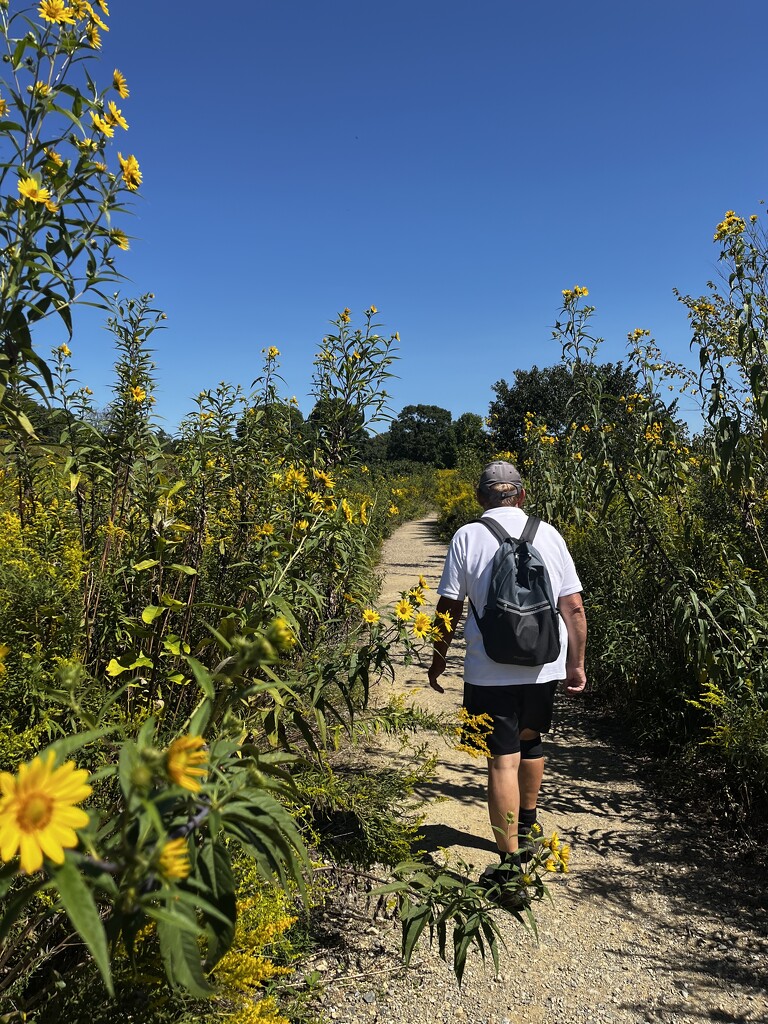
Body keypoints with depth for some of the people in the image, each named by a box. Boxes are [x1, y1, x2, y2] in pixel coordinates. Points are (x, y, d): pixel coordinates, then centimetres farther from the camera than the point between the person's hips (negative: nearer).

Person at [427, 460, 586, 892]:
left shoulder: (467, 537, -4)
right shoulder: (548, 534, 3)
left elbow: (449, 607, -4)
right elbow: (574, 607, 3)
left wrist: (439, 658, 10)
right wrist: (577, 663, 12)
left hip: (490, 670, -4)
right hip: (545, 665, 4)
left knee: (504, 759, 1)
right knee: (530, 739, 25)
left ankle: (511, 860, 4)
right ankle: (527, 828, 44)